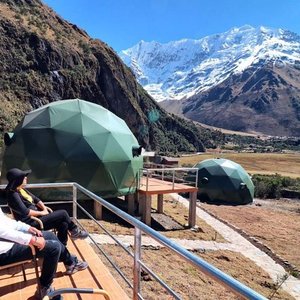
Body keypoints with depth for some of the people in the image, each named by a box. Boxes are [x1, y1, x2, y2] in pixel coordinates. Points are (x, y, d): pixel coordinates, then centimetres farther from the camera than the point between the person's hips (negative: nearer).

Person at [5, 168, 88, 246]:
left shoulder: (22, 190, 10)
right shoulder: (13, 195, -18)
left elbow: (36, 199, 14)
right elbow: (25, 212, -26)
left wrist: (45, 209, -2)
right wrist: (41, 213, -13)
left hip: (36, 217, 9)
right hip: (31, 223, -9)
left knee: (63, 224, -6)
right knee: (63, 213, -11)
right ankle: (75, 231, 12)